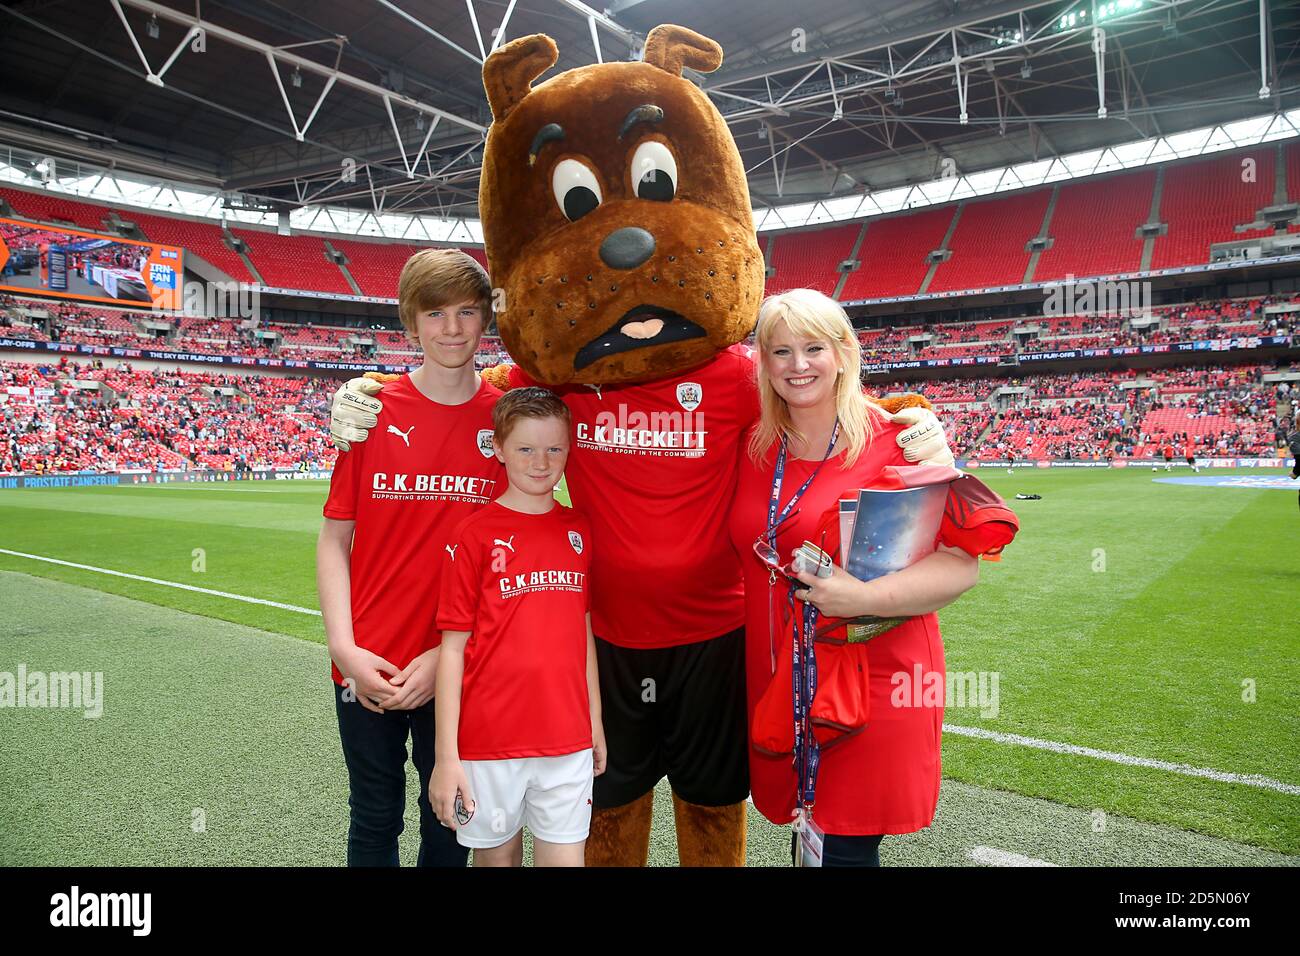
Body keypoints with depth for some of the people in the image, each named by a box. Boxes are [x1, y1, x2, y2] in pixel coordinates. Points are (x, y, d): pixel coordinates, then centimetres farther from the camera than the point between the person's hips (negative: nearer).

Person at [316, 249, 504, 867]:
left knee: (448, 821, 17)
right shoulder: (374, 411, -4)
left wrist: (447, 655, -9)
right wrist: (343, 646, -9)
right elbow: (334, 539, 1)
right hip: (367, 666, 1)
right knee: (374, 821, 19)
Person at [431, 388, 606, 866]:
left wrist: (594, 721, 12)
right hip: (488, 739, -3)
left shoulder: (579, 530, 5)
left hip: (567, 739, 3)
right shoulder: (475, 535, -7)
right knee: (497, 855, 14)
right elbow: (453, 647, -7)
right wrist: (446, 755, -8)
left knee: (565, 858, 9)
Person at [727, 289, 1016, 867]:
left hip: (875, 684, -4)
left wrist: (864, 597, -25)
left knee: (847, 848, 2)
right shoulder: (754, 447, 4)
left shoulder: (896, 440, -11)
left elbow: (962, 562, -13)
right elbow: (741, 548, 18)